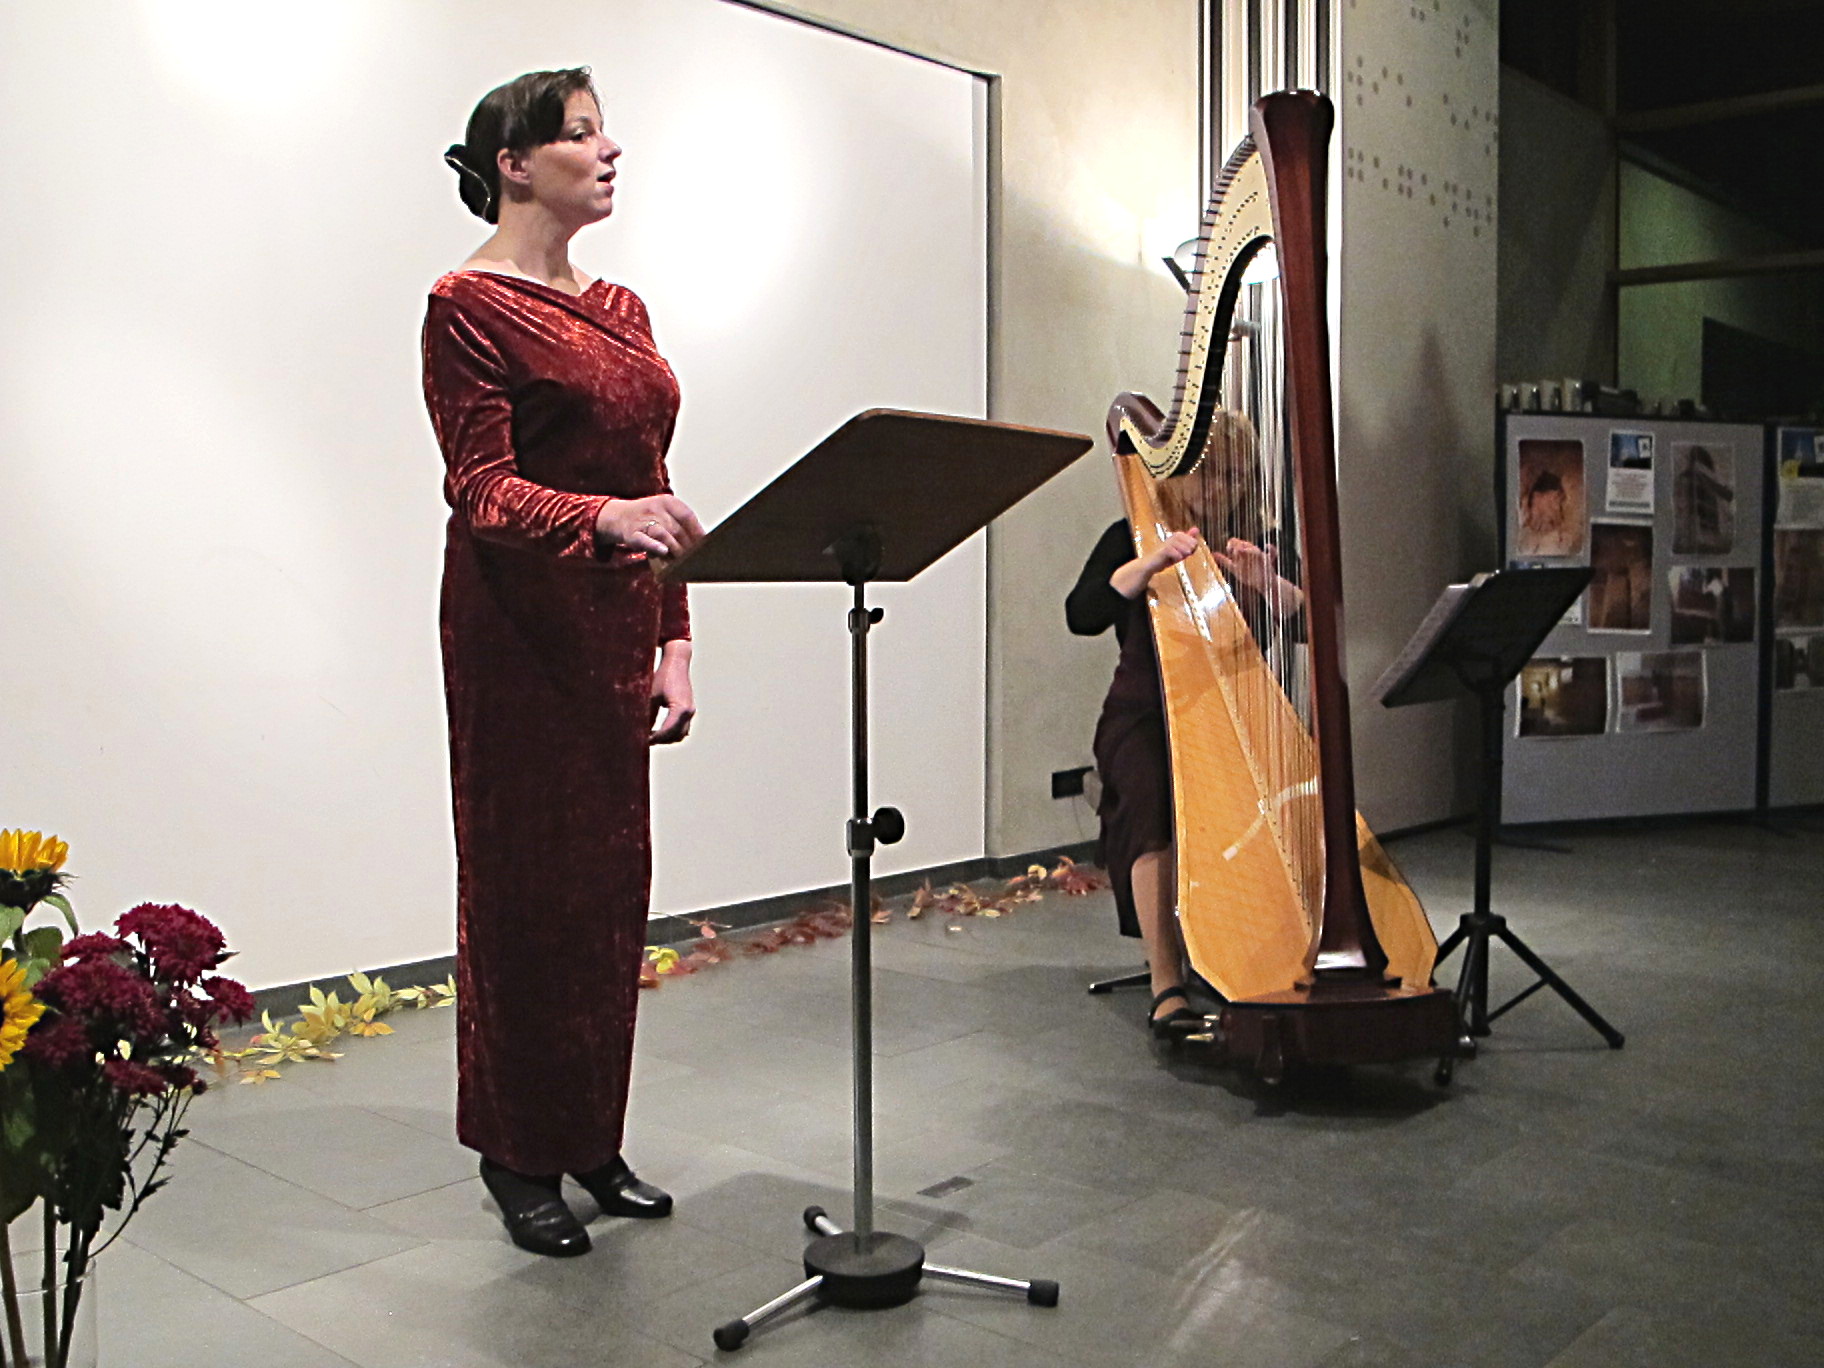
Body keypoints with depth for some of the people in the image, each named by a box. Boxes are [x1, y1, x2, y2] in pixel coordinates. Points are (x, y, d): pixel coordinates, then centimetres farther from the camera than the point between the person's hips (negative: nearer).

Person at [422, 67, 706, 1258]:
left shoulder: (620, 309, 16)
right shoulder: (470, 305, -7)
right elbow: (482, 488, -16)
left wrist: (673, 640, 10)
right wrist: (608, 517, -34)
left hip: (616, 625, 7)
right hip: (521, 628, -7)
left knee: (613, 882, 10)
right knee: (528, 883, 1)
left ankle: (593, 1141, 23)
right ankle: (520, 1156, 15)